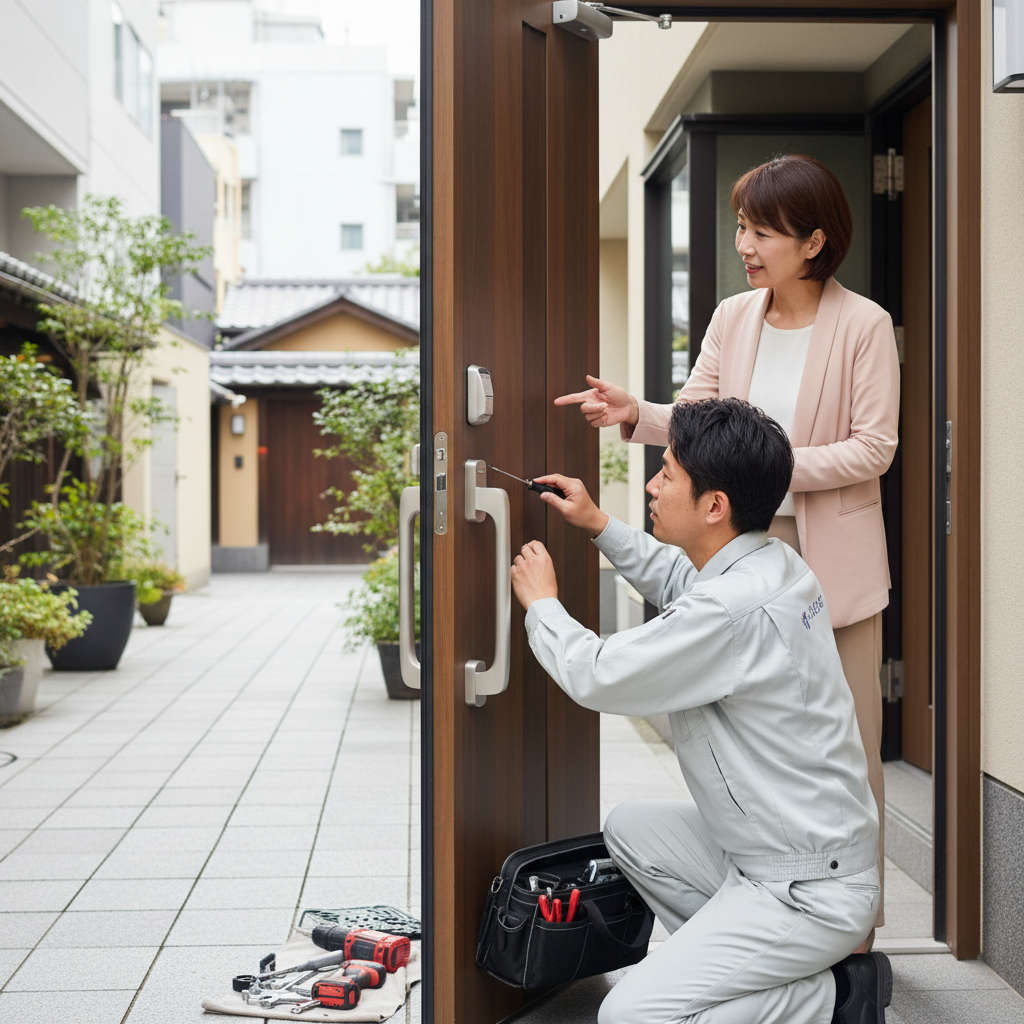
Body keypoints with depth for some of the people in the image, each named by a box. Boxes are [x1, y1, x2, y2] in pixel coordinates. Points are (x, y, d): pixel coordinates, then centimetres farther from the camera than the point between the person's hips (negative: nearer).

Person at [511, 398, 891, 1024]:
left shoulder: (735, 609, -28)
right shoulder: (775, 563, 1)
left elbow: (596, 676, -17)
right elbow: (679, 580, 25)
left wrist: (541, 602, 1)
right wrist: (599, 525, 24)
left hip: (811, 891, -10)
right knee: (631, 827, 21)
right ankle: (737, 965, 17)